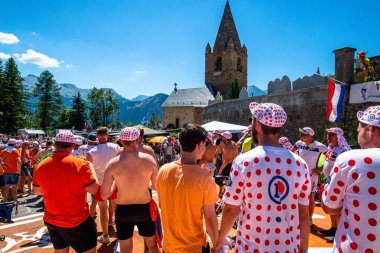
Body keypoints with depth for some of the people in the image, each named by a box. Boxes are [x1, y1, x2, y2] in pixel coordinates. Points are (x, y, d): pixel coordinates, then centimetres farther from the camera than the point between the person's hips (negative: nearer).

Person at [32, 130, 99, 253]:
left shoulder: (41, 166, -4)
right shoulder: (79, 163, -21)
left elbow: (36, 191, 11)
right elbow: (94, 189, -14)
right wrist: (90, 166, -3)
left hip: (51, 221, 6)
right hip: (77, 221, -5)